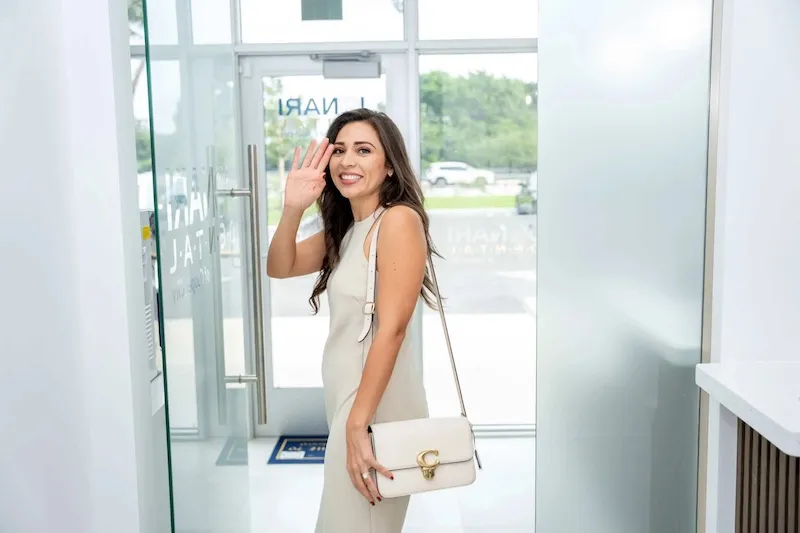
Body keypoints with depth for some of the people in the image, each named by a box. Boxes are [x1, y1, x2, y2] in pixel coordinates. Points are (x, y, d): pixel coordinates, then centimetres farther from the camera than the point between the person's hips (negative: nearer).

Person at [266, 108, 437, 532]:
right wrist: (292, 210, -8)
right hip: (346, 396, 9)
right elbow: (280, 268, 10)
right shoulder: (345, 228, 11)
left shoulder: (398, 219, -17)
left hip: (376, 403, -9)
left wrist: (358, 424, -23)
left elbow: (391, 329, -22)